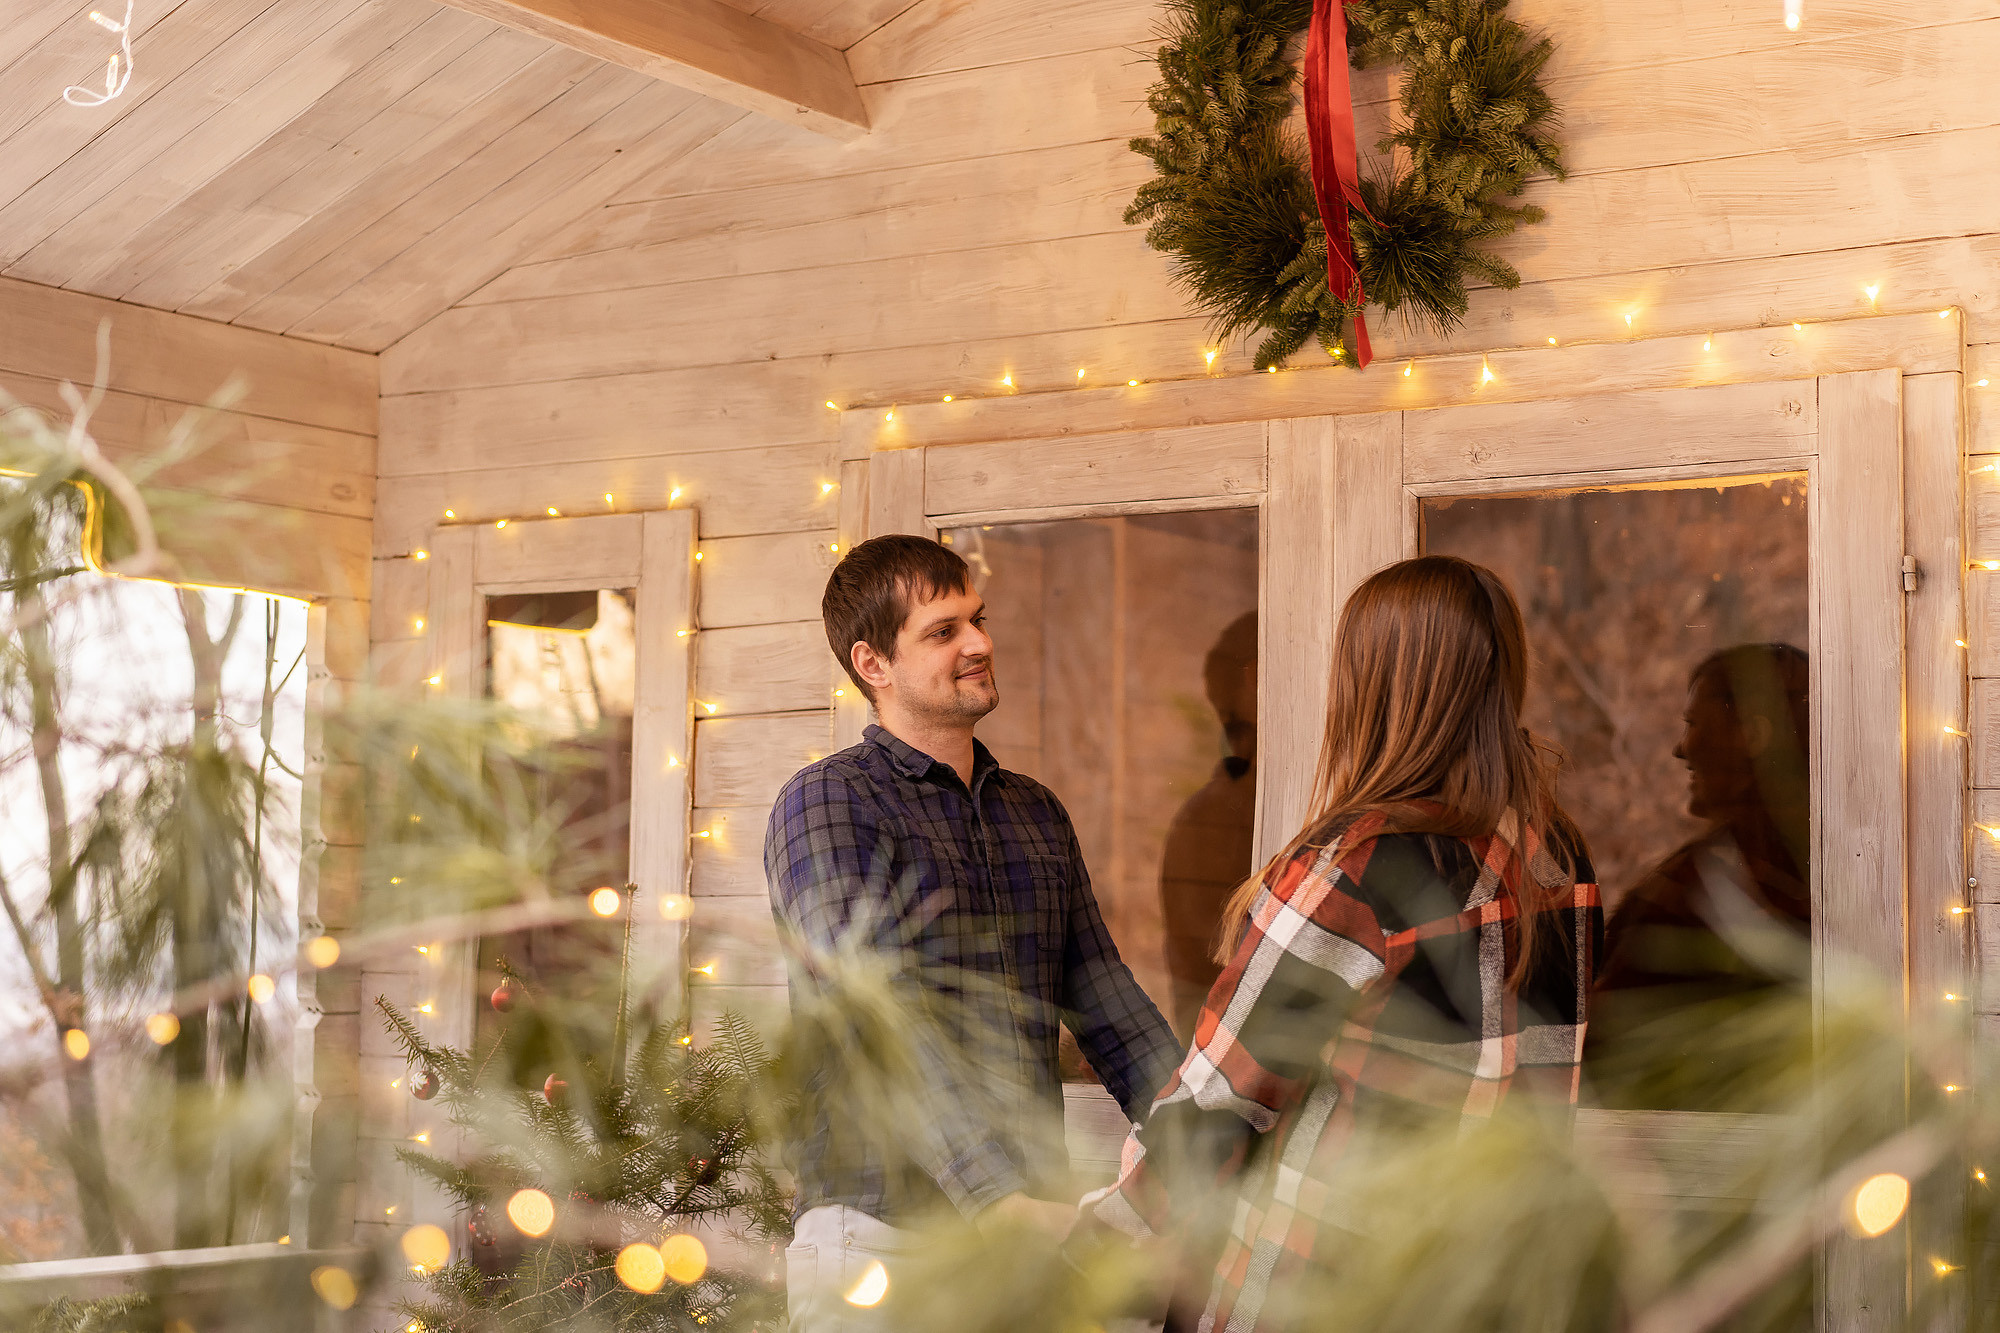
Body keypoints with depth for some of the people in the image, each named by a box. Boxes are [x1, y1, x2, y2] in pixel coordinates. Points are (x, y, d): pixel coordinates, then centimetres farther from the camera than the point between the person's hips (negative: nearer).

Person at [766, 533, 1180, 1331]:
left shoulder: (1037, 813, 16)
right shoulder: (825, 806, -6)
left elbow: (1110, 1011, 14)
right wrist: (1002, 1199, -28)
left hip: (1033, 1229, 6)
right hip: (882, 1237, -5)